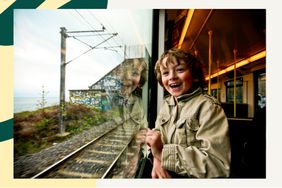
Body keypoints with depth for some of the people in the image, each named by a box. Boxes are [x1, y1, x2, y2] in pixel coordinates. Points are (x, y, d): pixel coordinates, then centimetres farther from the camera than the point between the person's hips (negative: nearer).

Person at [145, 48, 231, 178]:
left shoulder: (208, 107, -16)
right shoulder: (166, 104, 3)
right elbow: (157, 132, 5)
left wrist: (163, 151, -24)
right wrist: (157, 159, -12)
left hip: (192, 177, -4)